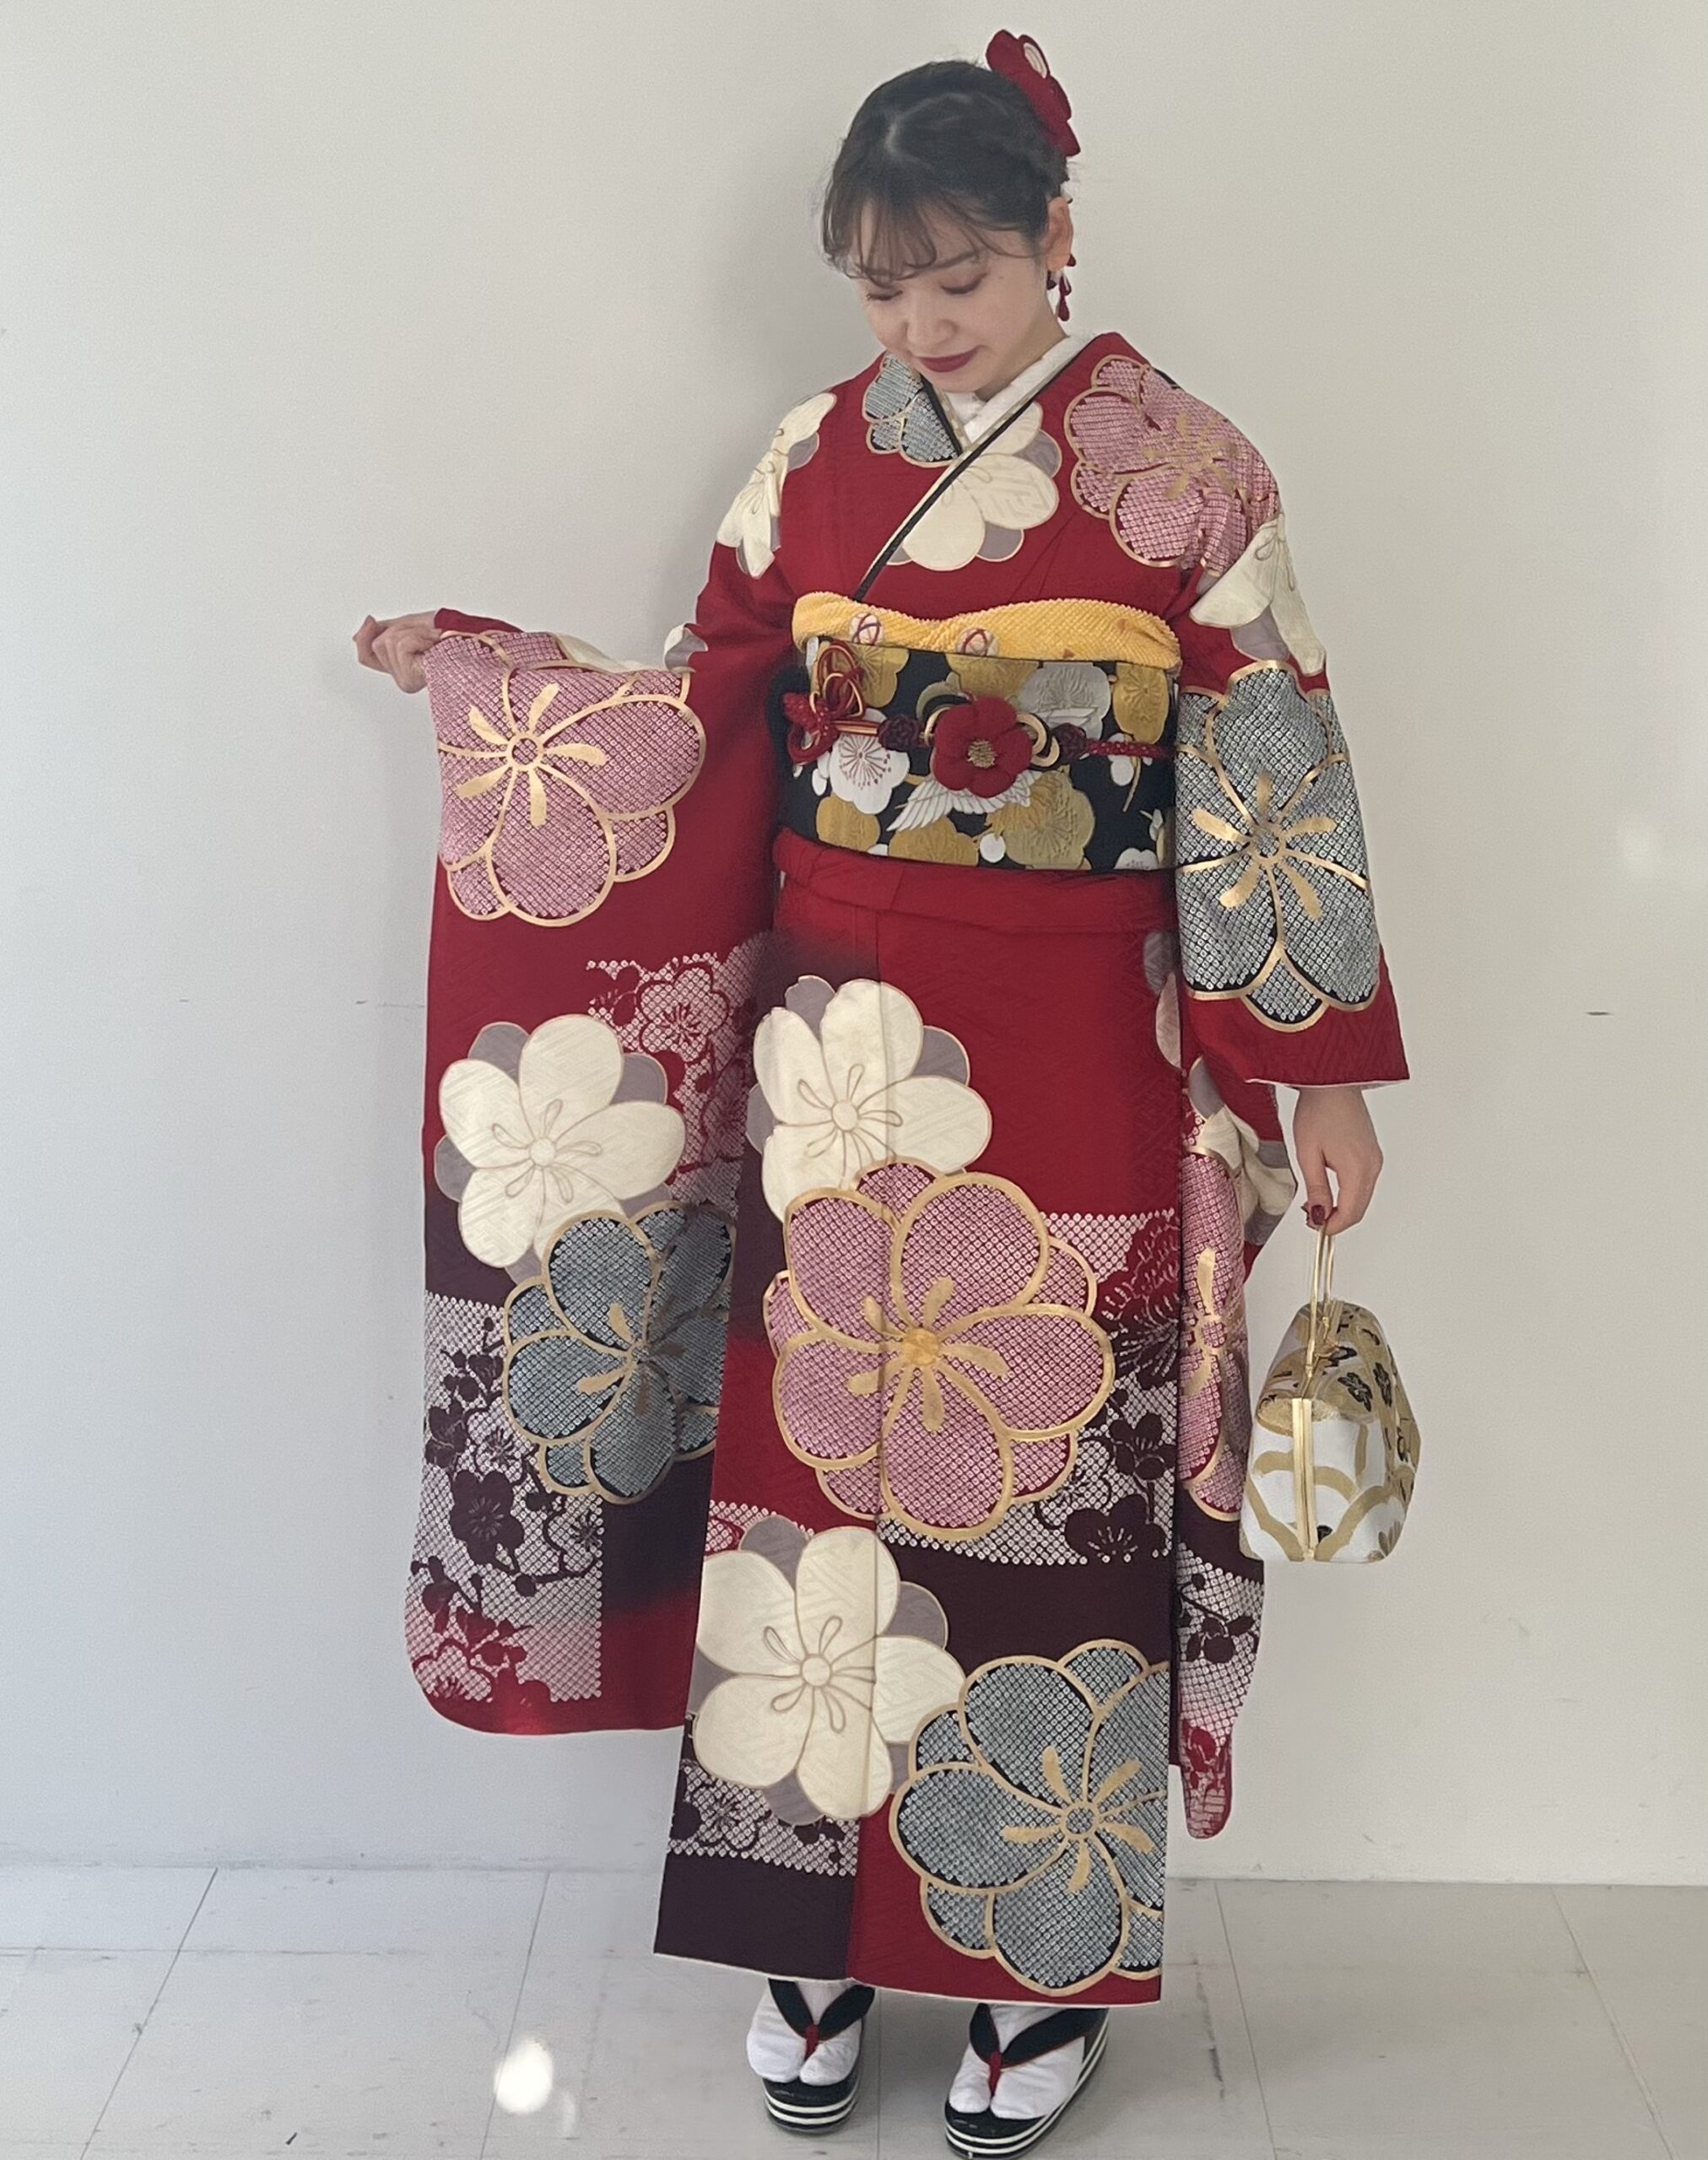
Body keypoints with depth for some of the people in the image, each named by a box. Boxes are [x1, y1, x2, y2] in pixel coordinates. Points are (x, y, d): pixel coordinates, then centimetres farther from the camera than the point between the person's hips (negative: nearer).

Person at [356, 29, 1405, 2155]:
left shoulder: (1181, 464, -3)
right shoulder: (817, 456, 7)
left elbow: (1272, 777, -3)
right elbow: (708, 716, 14)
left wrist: (1322, 1070, -5)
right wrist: (489, 678, 6)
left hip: (1077, 1057, -3)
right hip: (840, 1045, 3)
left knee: (1049, 1479, 4)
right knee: (815, 1456, 7)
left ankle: (1049, 1955, 24)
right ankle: (818, 1928, 25)